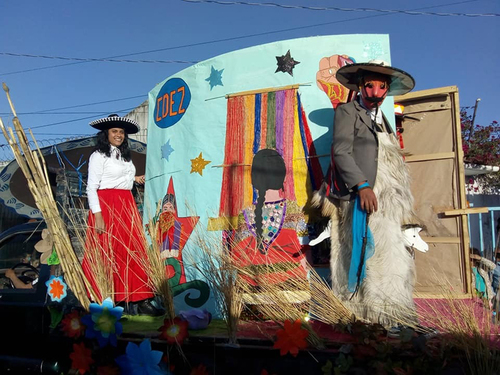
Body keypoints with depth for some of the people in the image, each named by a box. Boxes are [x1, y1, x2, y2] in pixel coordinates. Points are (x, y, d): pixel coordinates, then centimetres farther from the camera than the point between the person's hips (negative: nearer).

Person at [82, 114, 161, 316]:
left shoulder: (124, 156, 19)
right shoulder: (98, 155, -2)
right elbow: (91, 187, -8)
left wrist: (134, 178, 28)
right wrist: (97, 214, -16)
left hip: (127, 207, 7)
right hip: (107, 207, -7)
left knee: (133, 252, 1)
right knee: (108, 254, -4)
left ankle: (139, 301, 3)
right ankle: (105, 302, 7)